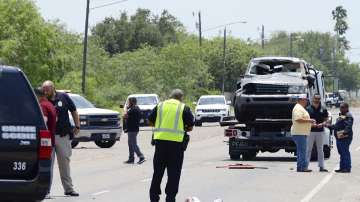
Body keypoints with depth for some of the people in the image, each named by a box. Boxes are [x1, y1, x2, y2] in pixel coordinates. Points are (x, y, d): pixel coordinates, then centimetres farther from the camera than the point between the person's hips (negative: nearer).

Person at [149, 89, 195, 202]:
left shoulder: (160, 106, 10)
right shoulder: (184, 108, 2)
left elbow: (150, 121, 13)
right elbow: (190, 127, 2)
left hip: (160, 141, 3)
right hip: (176, 142, -3)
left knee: (158, 171, 12)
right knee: (173, 173, 4)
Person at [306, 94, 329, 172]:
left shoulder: (323, 110, 8)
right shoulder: (308, 109, 1)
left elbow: (326, 120, 10)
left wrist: (322, 124, -11)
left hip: (320, 131, 3)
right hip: (310, 131, -3)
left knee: (320, 149, 7)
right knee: (308, 149, -2)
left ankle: (321, 166, 10)